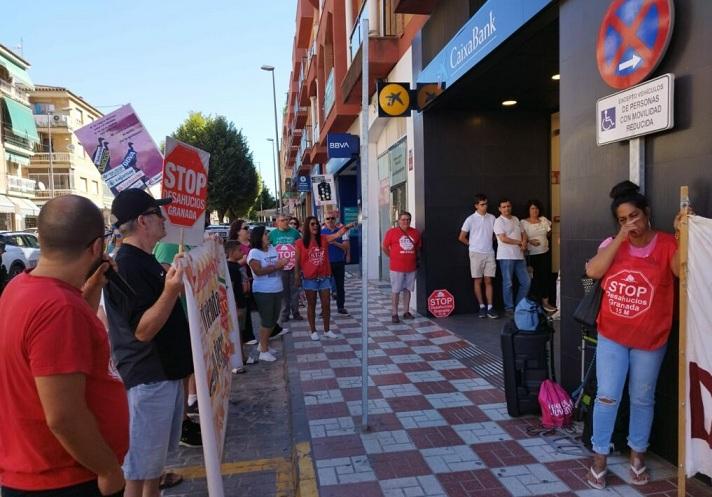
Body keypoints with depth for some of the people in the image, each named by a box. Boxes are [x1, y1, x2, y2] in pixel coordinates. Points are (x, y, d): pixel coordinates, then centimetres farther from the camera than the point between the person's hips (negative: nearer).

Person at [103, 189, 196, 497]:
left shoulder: (146, 261, 10)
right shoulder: (127, 265, -20)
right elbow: (143, 330, -26)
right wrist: (170, 291, -38)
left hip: (166, 371, 10)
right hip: (148, 377, -10)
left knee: (158, 450, 23)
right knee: (140, 462, 2)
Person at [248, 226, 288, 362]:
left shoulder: (272, 248, 9)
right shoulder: (254, 253, -11)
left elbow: (279, 265, 15)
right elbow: (258, 271, -21)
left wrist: (283, 263, -9)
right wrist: (276, 266, -21)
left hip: (277, 290, 7)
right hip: (263, 292, -7)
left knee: (273, 319, 15)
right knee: (267, 320, -2)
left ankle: (263, 344, 32)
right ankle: (264, 351, 8)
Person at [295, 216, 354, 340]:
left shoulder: (324, 239, 0)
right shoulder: (300, 243, -6)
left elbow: (337, 234, -16)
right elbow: (298, 261, -1)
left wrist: (346, 227, -34)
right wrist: (298, 277, 0)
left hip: (324, 277, 3)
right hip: (309, 278, -2)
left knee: (326, 304, 8)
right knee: (311, 305, 9)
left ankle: (327, 330, 21)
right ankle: (313, 331, 21)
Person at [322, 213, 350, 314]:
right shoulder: (321, 232, 1)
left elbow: (346, 246, -6)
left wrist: (335, 243, -19)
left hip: (339, 262, 1)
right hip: (326, 262, -1)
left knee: (340, 285, 8)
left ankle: (340, 306, 19)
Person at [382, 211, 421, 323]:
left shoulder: (415, 232, 6)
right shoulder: (391, 232, -4)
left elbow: (418, 247, 17)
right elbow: (385, 247, 1)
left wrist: (414, 258, 10)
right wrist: (393, 257, 1)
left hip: (411, 267, 4)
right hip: (397, 268, -4)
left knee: (407, 290, 12)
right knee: (395, 291, 1)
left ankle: (406, 312, 23)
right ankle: (394, 314, 8)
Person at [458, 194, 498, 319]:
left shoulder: (492, 218, 4)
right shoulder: (471, 219, -4)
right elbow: (461, 237, 0)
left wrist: (488, 242, 4)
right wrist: (473, 245, 4)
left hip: (490, 253, 2)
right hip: (476, 254, -2)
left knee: (488, 281, 2)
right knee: (478, 281, 3)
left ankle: (490, 308, 2)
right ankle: (482, 307, 11)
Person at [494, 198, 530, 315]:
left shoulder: (516, 219, 16)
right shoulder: (499, 221, -5)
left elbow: (523, 234, 19)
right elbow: (503, 239, -14)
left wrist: (524, 242, -4)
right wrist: (519, 242, -5)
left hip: (519, 256, 7)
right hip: (506, 256, -7)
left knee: (526, 282, 6)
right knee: (508, 283, -1)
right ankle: (509, 308, 9)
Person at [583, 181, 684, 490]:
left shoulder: (666, 244, -7)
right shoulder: (613, 243, 0)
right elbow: (593, 271, -17)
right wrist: (620, 238, -18)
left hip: (649, 340, -1)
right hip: (611, 336, 1)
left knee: (642, 400, 15)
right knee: (606, 397, 3)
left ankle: (637, 455, 34)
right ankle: (599, 457, 18)